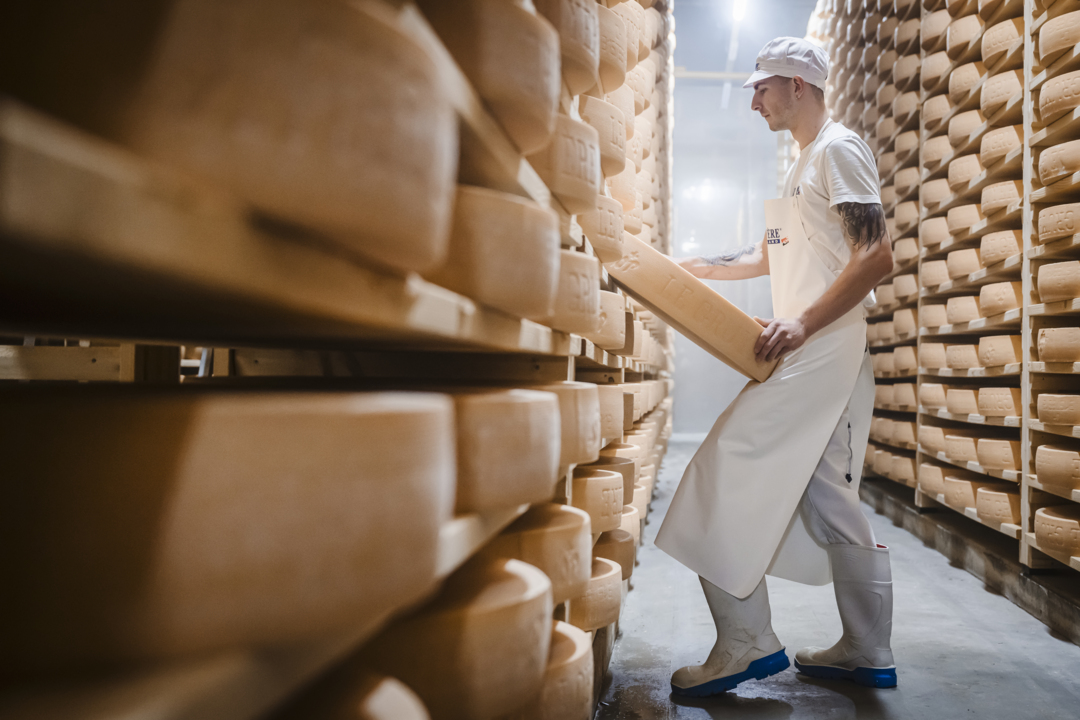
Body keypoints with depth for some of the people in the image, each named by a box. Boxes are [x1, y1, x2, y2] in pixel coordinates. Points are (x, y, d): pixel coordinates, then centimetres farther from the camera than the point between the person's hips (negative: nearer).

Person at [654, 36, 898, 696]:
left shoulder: (839, 147, -6)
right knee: (829, 500, 11)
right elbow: (771, 255, 30)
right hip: (808, 355, 10)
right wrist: (696, 268, 23)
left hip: (824, 352, -10)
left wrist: (804, 323, -23)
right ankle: (868, 653, 20)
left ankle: (746, 643, -5)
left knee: (728, 475, -12)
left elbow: (877, 256, -17)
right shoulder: (807, 161, 23)